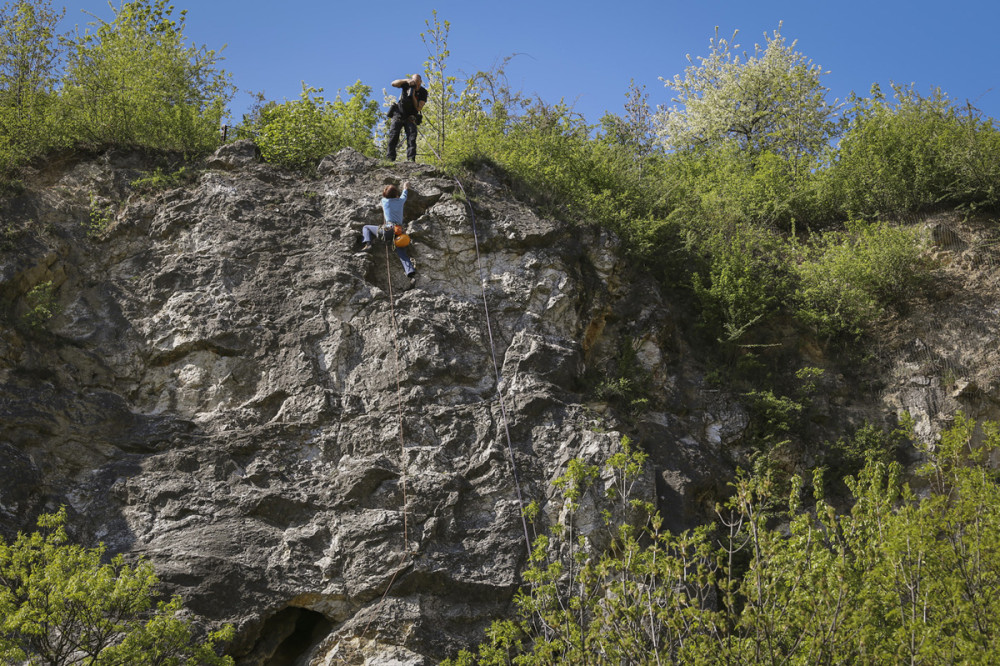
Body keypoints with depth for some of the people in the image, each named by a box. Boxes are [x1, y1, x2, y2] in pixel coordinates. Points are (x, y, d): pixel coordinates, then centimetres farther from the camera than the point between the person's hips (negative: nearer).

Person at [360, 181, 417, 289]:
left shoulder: (384, 201, 11)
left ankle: (367, 243, -7)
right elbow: (404, 195, 40)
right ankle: (411, 275, -24)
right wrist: (405, 188, 62)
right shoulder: (400, 200, 15)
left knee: (366, 227, 19)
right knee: (402, 254, -4)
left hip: (388, 229, -3)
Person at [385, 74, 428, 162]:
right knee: (393, 136, -12)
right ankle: (390, 159, -18)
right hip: (399, 114, 0)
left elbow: (418, 108, -11)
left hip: (410, 118, 0)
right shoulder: (407, 85, -3)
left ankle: (411, 159, -26)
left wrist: (413, 96, -21)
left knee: (412, 138, -18)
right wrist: (406, 80, -28)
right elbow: (393, 84, -18)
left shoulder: (423, 92, -4)